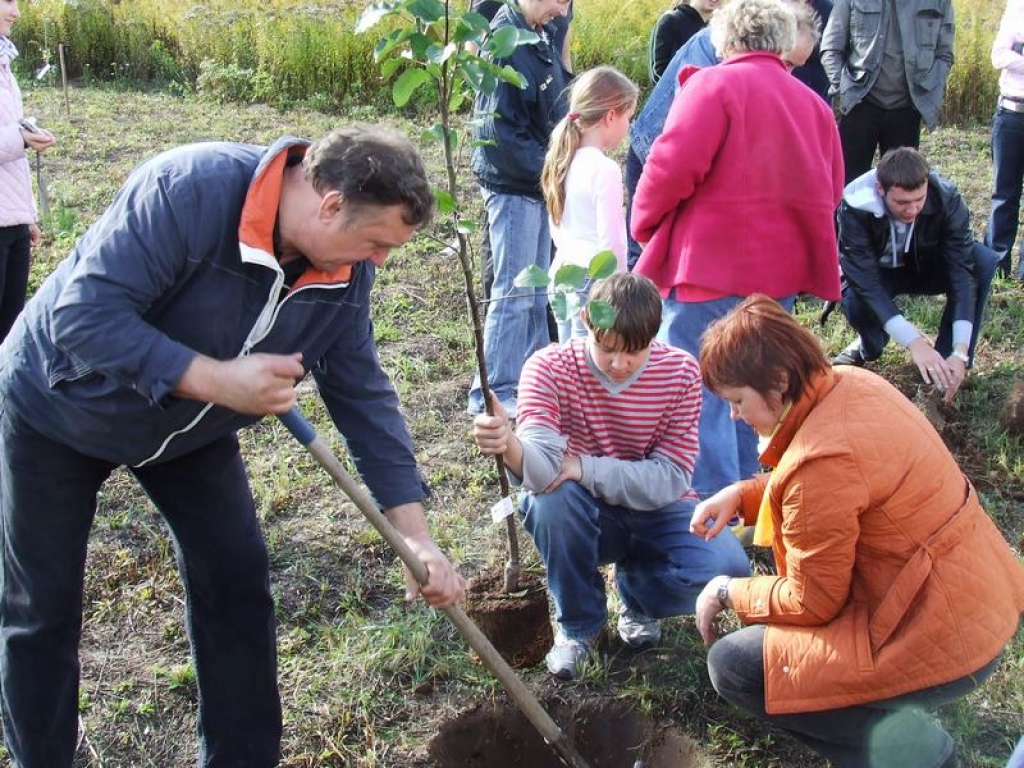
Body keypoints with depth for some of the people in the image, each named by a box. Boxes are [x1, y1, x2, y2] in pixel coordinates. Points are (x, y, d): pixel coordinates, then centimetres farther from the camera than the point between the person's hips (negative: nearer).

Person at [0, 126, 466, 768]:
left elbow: (364, 396, -10)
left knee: (237, 587, 2)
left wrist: (416, 537, -14)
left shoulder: (347, 274, -15)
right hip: (56, 408, -5)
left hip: (189, 425, 5)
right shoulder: (186, 190, -35)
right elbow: (84, 315, -36)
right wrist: (216, 378, -42)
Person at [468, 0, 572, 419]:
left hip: (539, 183, 9)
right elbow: (500, 131, -22)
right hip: (511, 185, -9)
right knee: (514, 291, -4)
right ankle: (493, 393, 4)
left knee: (537, 288, 16)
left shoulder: (541, 35, 9)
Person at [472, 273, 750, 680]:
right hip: (582, 517, -1)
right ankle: (578, 623, -7)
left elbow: (671, 479, -18)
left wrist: (584, 469, -31)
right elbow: (543, 471, -34)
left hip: (656, 513, 1)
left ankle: (637, 593, 9)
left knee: (727, 569, -28)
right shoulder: (550, 367, -18)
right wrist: (510, 446, -58)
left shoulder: (681, 372, -13)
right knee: (552, 498, -35)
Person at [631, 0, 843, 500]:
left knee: (699, 394, -1)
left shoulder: (714, 85, -5)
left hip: (711, 265, -7)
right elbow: (831, 191, 15)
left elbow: (674, 166, -16)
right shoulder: (811, 103, 15)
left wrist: (645, 223, 0)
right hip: (781, 271, 7)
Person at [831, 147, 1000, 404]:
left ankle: (945, 359, -14)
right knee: (855, 299, -36)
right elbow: (865, 282, -36)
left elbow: (962, 270, -31)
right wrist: (914, 341, -47)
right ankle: (869, 345, 2)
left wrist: (960, 353, -41)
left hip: (926, 268, 2)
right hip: (879, 274, -1)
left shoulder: (946, 198, -28)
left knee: (983, 260, -28)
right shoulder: (855, 206, -32)